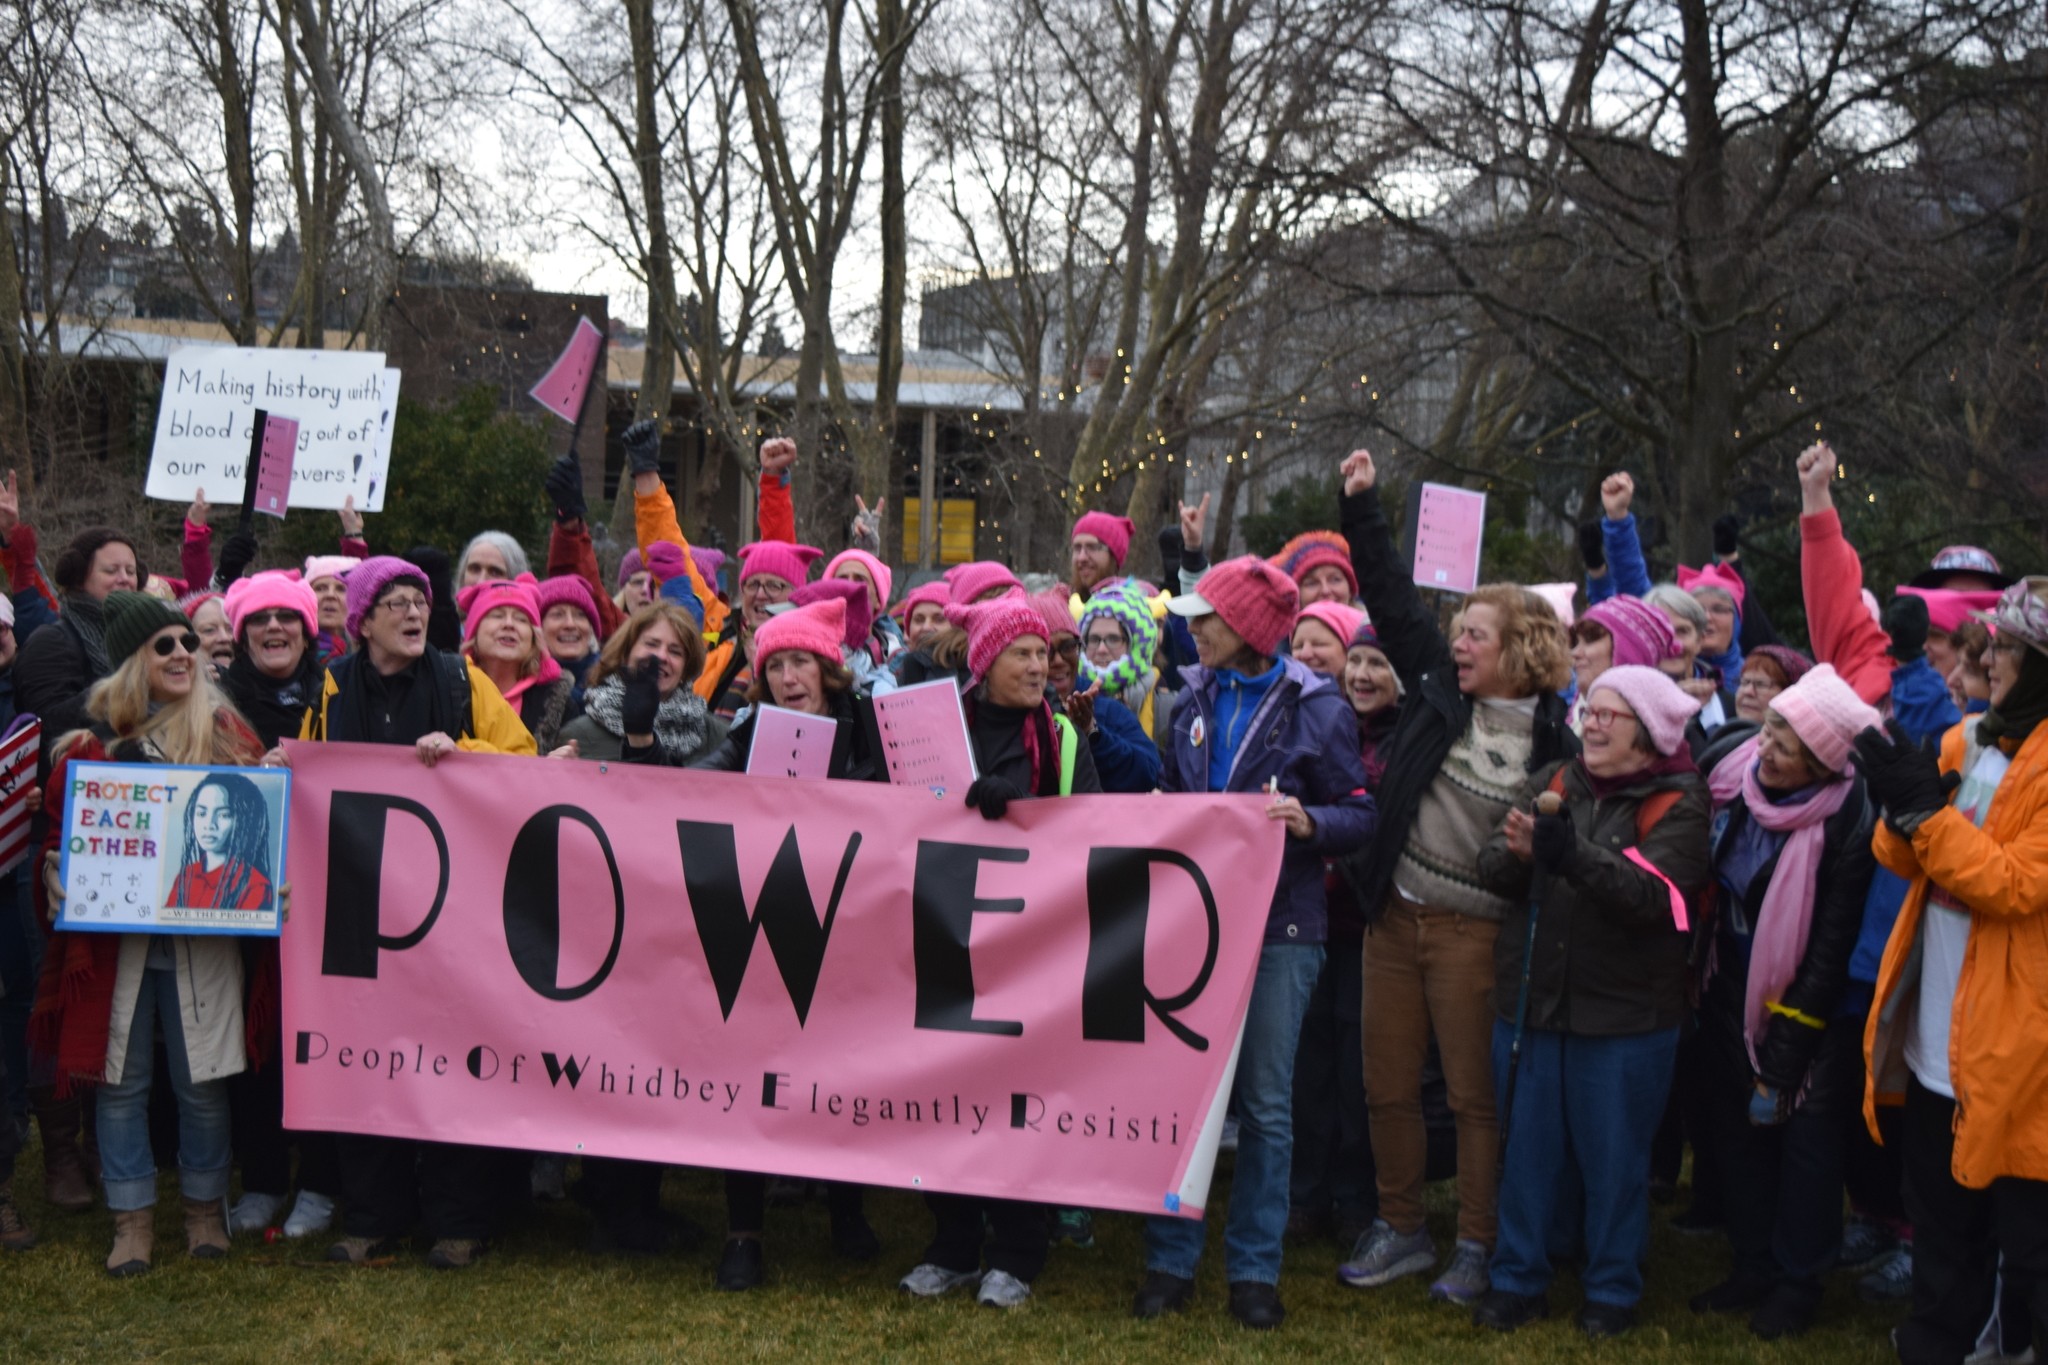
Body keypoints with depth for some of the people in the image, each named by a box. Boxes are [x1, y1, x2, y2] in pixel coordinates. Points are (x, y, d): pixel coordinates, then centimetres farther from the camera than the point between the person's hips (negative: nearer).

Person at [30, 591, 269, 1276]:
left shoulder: (227, 732, 5)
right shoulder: (92, 744, 4)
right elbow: (59, 838, 8)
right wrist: (65, 888, -10)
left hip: (204, 939, 0)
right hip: (114, 939, 0)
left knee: (203, 1082, 5)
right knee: (121, 1080, 6)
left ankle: (205, 1207, 22)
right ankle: (132, 1219, 18)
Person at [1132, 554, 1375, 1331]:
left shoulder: (1316, 709, -4)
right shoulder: (1197, 698, 10)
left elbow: (1360, 814, -6)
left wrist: (1310, 822, -25)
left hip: (1278, 926, -4)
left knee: (1266, 1103, 4)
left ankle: (1255, 1269, 13)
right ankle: (1170, 1260, 15)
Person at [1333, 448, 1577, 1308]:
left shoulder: (1555, 744, -7)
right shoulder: (1439, 690, 4)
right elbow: (1393, 599, 8)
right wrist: (1361, 504, 6)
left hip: (1473, 931, -5)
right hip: (1393, 914, 5)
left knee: (1476, 1095, 3)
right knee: (1388, 1085, 12)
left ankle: (1477, 1248, 17)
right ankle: (1401, 1231, 27)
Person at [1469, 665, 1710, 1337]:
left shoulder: (1676, 805, -7)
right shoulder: (1551, 782, 6)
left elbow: (1652, 895, -22)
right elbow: (1492, 869, -2)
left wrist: (1574, 856, -35)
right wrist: (1516, 853, -25)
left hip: (1624, 1012, -3)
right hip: (1530, 1000, 4)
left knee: (1613, 1156, 8)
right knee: (1528, 1148, 12)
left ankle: (1612, 1289, 23)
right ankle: (1519, 1278, 25)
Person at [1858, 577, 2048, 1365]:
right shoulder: (1971, 741, 10)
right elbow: (1905, 860, 8)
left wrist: (1924, 805, -23)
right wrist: (1899, 805, -12)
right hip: (1934, 1037, 7)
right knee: (1942, 1233, 20)